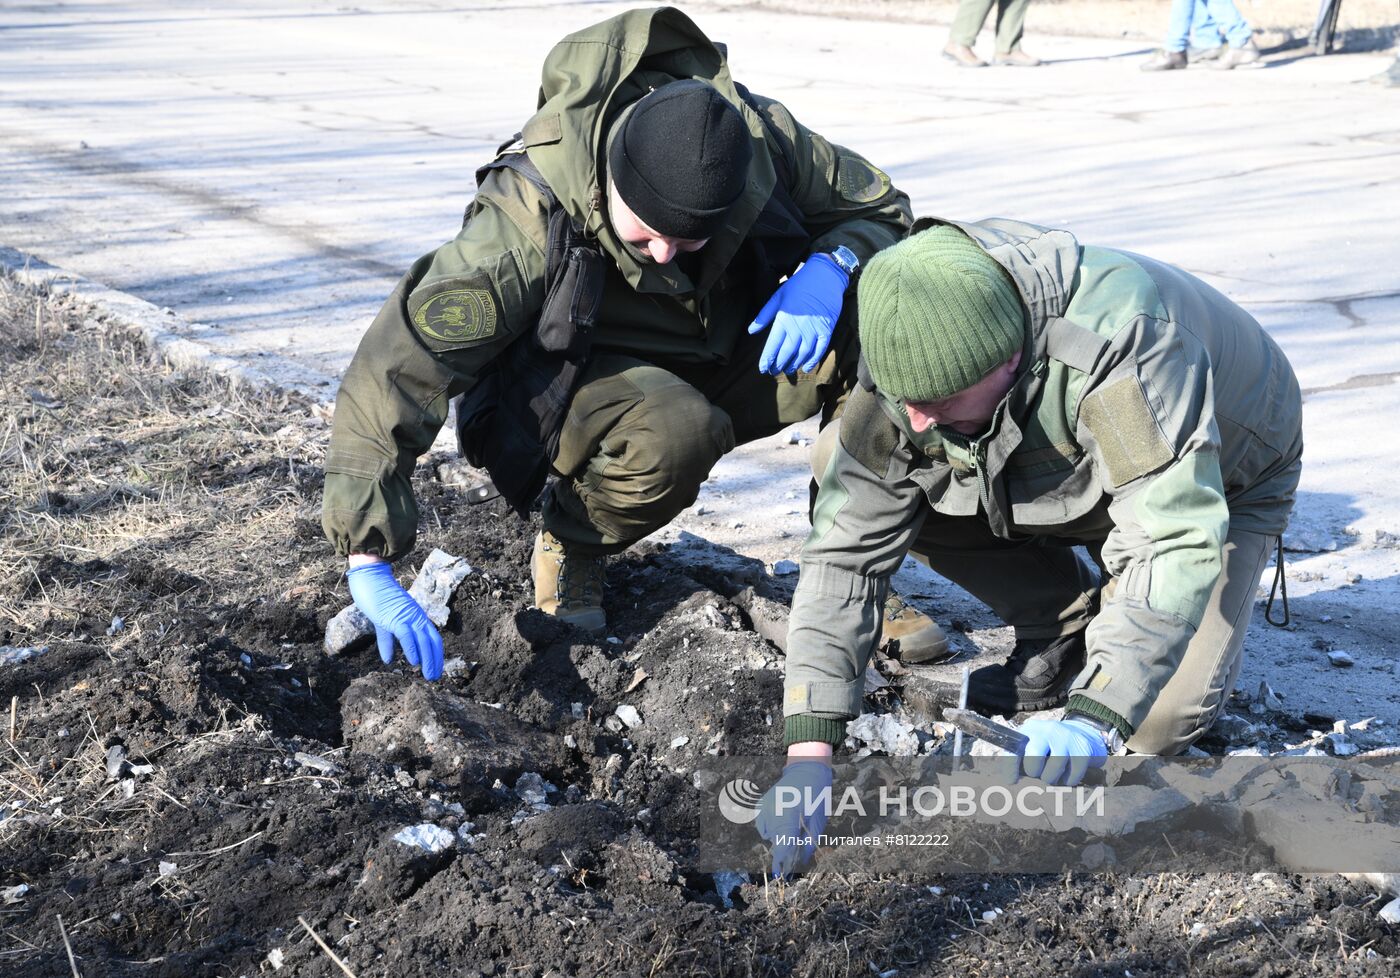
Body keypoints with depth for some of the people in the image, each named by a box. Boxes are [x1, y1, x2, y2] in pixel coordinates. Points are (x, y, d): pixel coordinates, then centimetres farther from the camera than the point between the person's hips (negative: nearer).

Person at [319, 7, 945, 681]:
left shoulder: (760, 142, -22)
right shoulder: (528, 220, -33)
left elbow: (880, 209, -3)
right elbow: (393, 370, -35)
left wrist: (827, 268, -28)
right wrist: (370, 562, -39)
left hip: (720, 361, 4)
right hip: (574, 386, -4)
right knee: (679, 429, -40)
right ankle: (570, 548, -7)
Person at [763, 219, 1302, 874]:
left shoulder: (1119, 338, -42)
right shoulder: (914, 362, -26)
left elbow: (1177, 541, -45)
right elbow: (844, 553, -25)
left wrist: (1092, 718, -55)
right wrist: (809, 753, -33)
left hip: (1216, 486, -5)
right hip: (1049, 480, 5)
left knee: (1163, 718, -28)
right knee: (844, 463, -16)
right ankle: (1063, 637, -2)